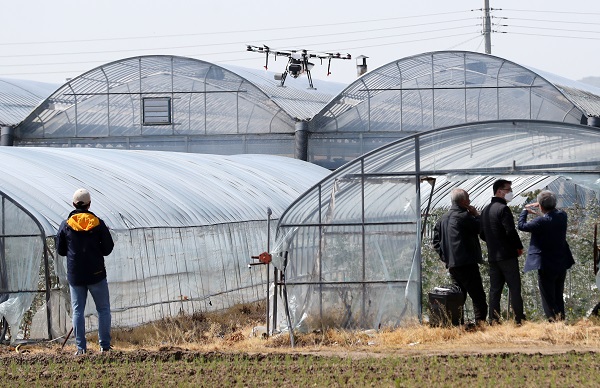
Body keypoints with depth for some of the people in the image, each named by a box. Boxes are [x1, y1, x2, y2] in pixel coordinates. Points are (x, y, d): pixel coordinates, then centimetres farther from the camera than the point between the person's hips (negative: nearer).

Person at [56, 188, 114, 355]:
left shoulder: (65, 225, -2)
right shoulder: (98, 224, -4)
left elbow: (60, 250, 5)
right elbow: (108, 248, -1)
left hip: (75, 276, 1)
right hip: (96, 274, -1)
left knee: (78, 310, 6)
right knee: (103, 309, 9)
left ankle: (81, 347, -1)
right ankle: (104, 345, 5)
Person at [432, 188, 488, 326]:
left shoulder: (443, 219, 14)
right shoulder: (464, 216, -12)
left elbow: (436, 241, 15)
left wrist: (445, 256, 13)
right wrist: (476, 214, 6)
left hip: (451, 263, 8)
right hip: (467, 263, -8)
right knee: (477, 294, -6)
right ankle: (480, 320, -13)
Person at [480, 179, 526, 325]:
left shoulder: (485, 210, 13)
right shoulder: (503, 209, -13)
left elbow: (482, 234, 16)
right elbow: (510, 231, -19)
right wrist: (519, 247, -5)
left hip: (492, 255, 7)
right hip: (507, 255, -7)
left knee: (495, 289, 8)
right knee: (514, 287, -3)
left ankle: (493, 320, 5)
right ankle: (519, 318, -5)